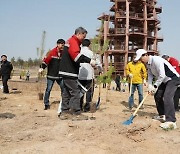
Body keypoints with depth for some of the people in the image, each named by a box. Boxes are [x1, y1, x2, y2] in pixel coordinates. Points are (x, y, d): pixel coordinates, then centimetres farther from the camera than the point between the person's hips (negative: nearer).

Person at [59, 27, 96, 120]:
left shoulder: (71, 41, 21)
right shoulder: (73, 41, -12)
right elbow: (76, 55, -29)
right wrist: (89, 60, -31)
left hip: (67, 72, 11)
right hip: (69, 73, -11)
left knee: (67, 92, 13)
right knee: (75, 92, -7)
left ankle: (64, 113, 19)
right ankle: (76, 113, -3)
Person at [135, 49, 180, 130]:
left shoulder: (156, 60, -27)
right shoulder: (148, 63, 2)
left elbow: (162, 75, -29)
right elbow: (150, 75, 6)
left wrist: (155, 86, -24)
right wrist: (150, 86, -9)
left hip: (173, 79, -10)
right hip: (165, 80, 10)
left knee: (167, 97, -23)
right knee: (157, 96, 11)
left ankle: (171, 121, -26)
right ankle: (162, 115, 28)